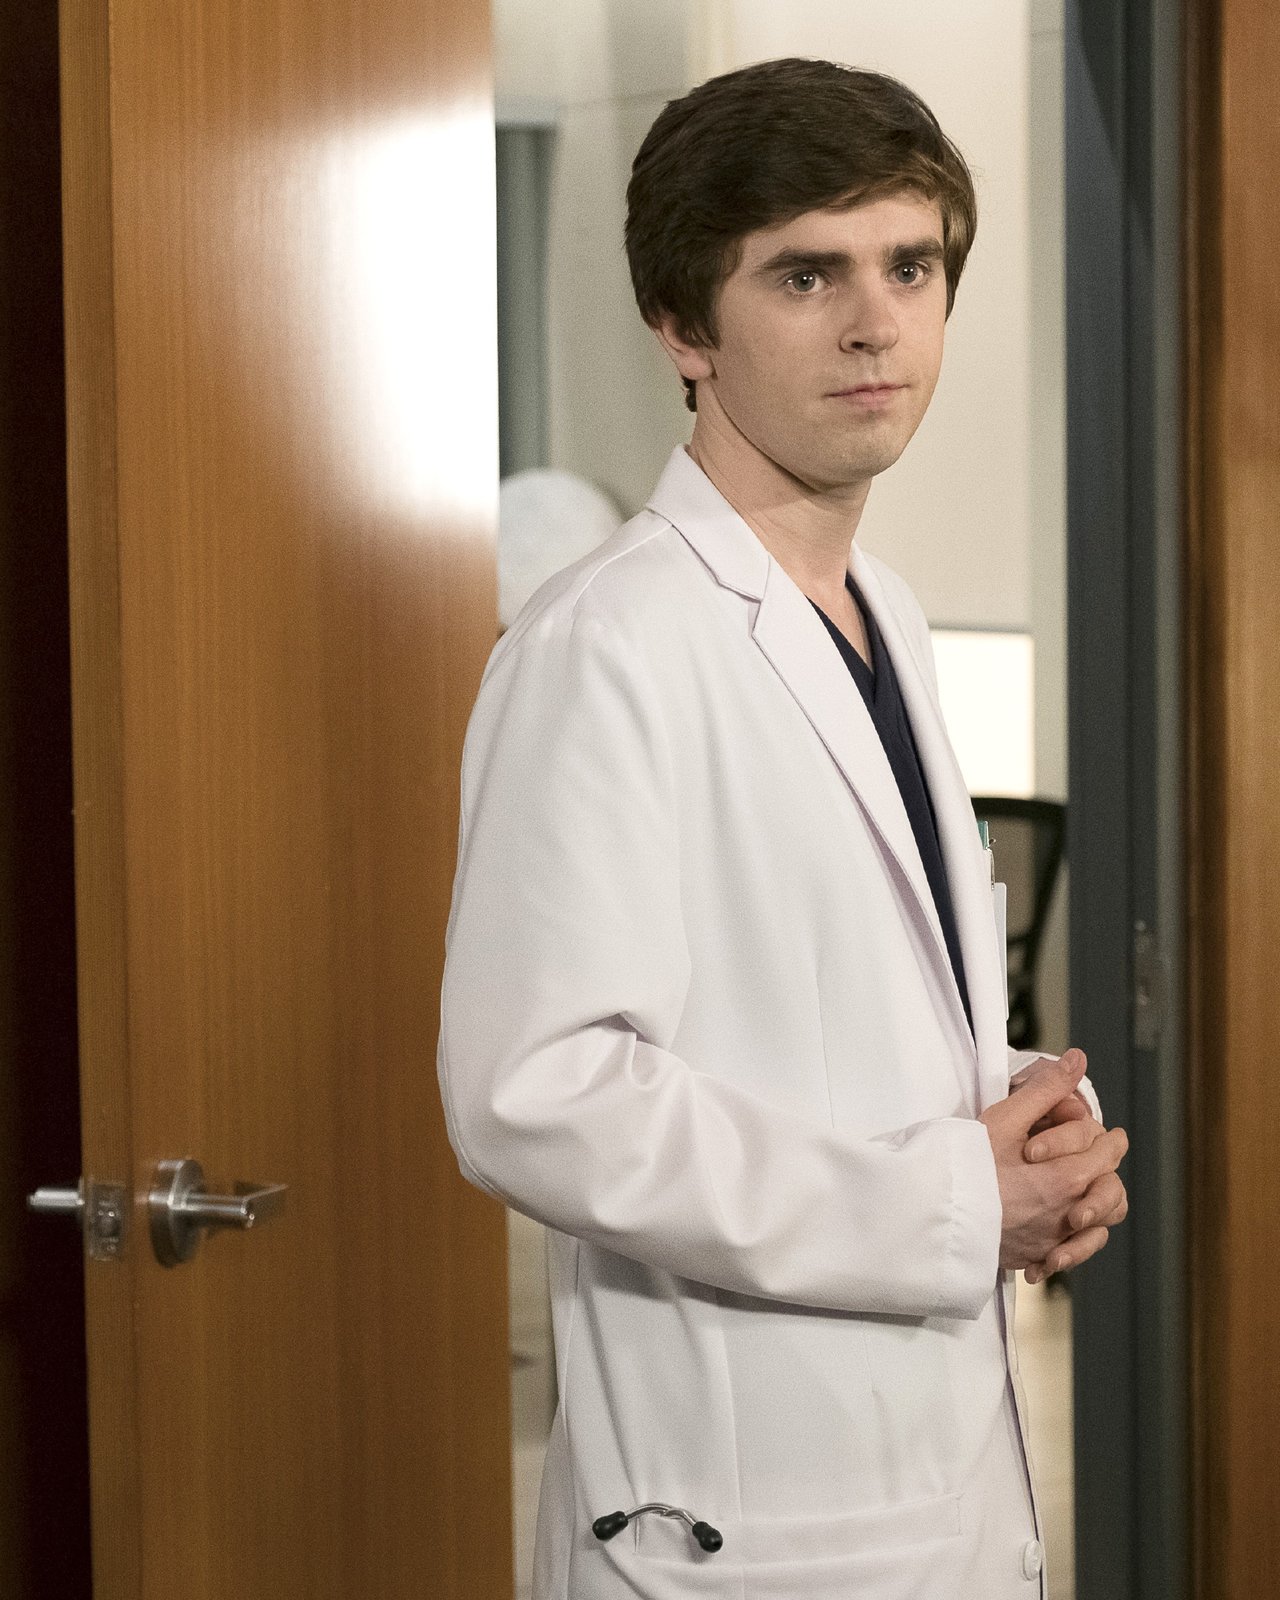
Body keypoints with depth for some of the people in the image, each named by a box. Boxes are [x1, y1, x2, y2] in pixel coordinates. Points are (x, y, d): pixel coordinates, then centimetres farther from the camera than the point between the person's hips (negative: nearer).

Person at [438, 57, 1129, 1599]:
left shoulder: (887, 620, 12)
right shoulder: (606, 645, -17)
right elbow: (533, 1096, -25)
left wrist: (1041, 1128, 0)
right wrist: (963, 1199, -18)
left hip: (955, 1475, 8)